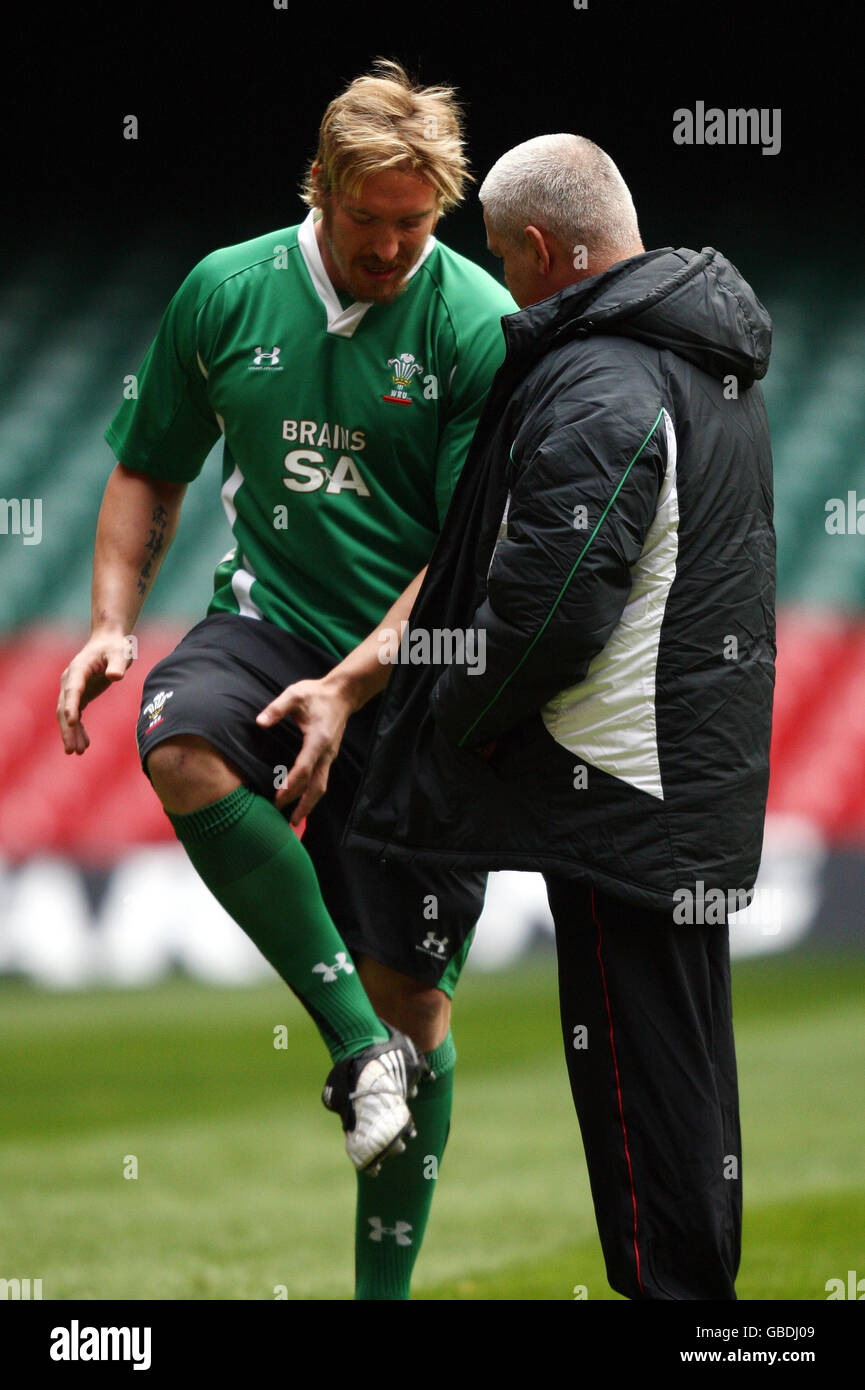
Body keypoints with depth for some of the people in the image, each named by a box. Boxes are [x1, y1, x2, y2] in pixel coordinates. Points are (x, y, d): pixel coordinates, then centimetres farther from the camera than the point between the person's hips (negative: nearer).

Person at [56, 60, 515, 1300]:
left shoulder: (481, 326, -9)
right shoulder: (227, 292, 2)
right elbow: (151, 470, 15)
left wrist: (348, 687, -21)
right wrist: (111, 624, 0)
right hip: (272, 616, 2)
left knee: (414, 994, 1)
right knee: (182, 745, -34)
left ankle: (386, 1283, 14)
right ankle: (356, 1044, -23)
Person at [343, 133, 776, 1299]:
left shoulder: (599, 389, -19)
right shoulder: (709, 360, 14)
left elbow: (548, 604, -24)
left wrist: (456, 716, -6)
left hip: (625, 787, -10)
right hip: (705, 770, 10)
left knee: (637, 1063, -5)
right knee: (687, 1055, 17)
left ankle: (665, 1282, -1)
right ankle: (702, 1278, 24)